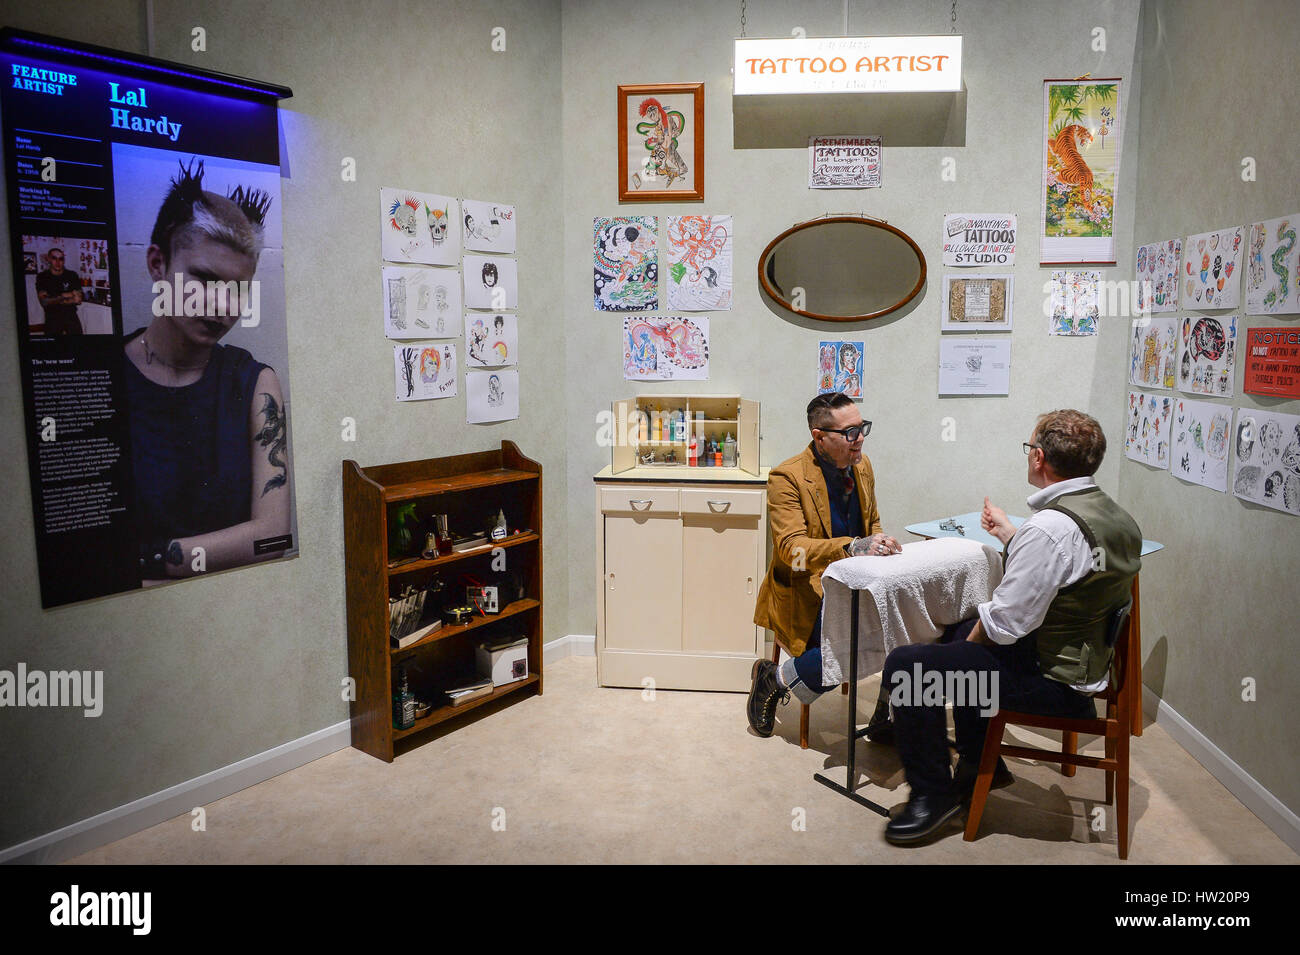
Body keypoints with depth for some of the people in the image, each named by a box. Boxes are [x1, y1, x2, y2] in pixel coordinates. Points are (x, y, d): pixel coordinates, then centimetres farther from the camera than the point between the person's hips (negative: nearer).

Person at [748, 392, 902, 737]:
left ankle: (888, 714, 5)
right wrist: (853, 547, -37)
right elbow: (791, 549, -23)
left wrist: (880, 546, -1)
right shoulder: (787, 477, -14)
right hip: (807, 592, -6)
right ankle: (774, 679, -1)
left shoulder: (862, 465, 8)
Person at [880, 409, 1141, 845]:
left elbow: (1006, 620, -25)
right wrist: (1008, 532, 29)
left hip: (1050, 679, -10)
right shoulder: (1116, 516, 4)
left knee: (905, 664, -12)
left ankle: (933, 795, 3)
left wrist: (973, 640, -5)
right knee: (957, 631, 29)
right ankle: (981, 765, 36)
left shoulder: (1050, 527, -27)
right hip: (1087, 657, 10)